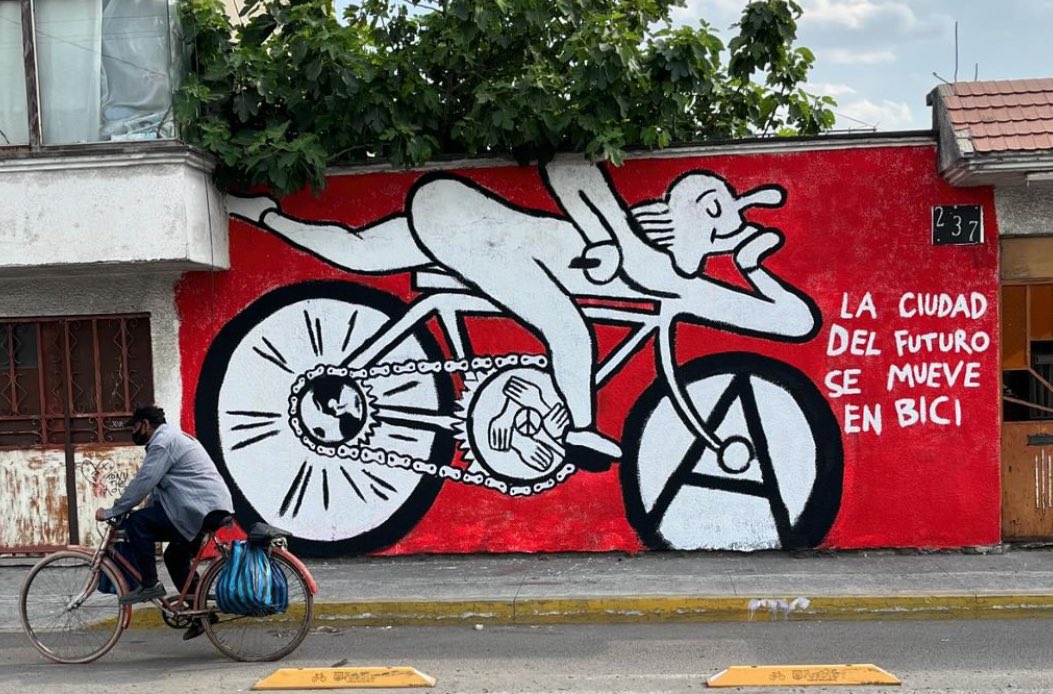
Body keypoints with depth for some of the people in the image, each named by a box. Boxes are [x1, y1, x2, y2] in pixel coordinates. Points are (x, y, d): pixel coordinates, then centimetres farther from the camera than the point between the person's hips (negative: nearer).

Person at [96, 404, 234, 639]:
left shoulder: (163, 442, -8)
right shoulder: (173, 437, 25)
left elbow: (142, 484, -15)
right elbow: (156, 488, 27)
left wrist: (110, 512, -7)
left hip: (200, 509, -11)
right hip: (214, 509, 11)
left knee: (136, 522, -12)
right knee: (175, 556, 21)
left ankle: (150, 584, -8)